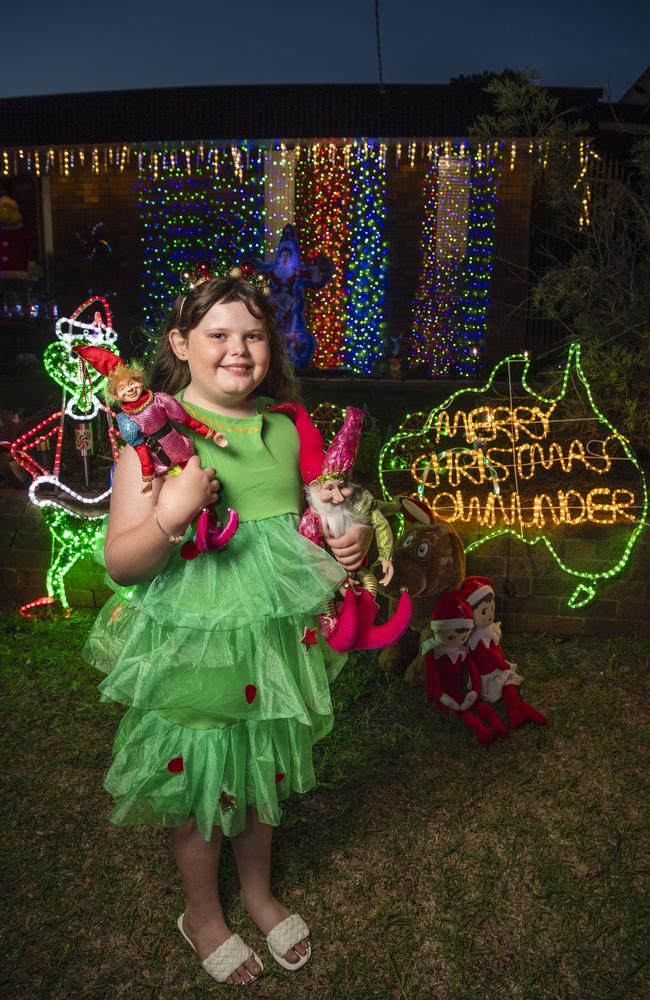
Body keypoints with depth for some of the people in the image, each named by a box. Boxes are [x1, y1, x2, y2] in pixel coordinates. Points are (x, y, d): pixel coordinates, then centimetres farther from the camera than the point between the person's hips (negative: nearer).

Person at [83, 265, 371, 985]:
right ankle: (202, 914, 46)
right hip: (192, 648, -4)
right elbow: (120, 564, -17)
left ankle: (258, 893, 53)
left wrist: (347, 542, -6)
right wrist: (169, 520, -35)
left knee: (262, 772, 24)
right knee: (199, 788, 15)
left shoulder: (285, 430, -1)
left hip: (274, 638, 5)